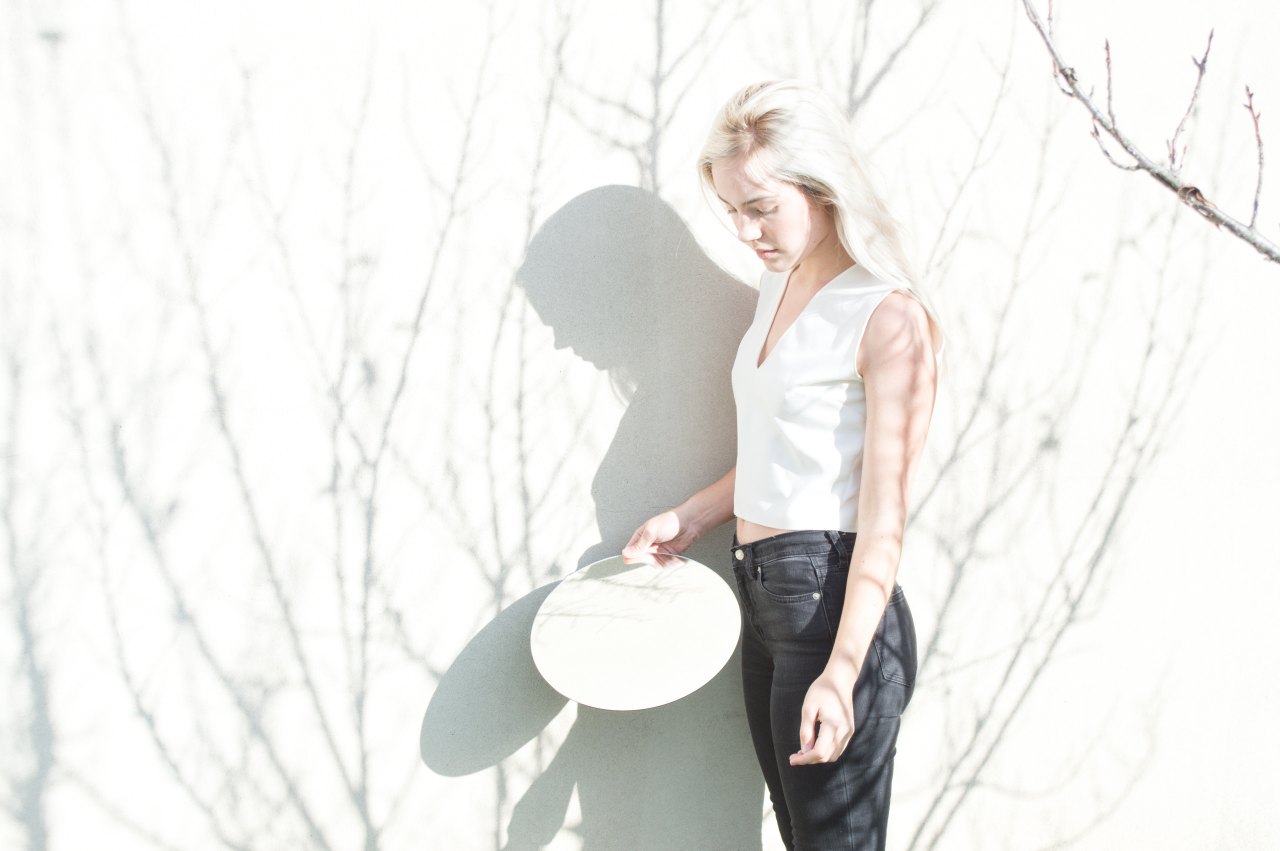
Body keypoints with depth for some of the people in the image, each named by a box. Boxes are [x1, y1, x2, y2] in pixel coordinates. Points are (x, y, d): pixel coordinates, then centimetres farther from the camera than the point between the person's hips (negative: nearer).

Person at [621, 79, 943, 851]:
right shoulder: (779, 287, 13)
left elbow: (884, 513, -17)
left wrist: (842, 671, -21)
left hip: (834, 604, -8)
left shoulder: (889, 318, -13)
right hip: (764, 597, 8)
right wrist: (691, 518, 13)